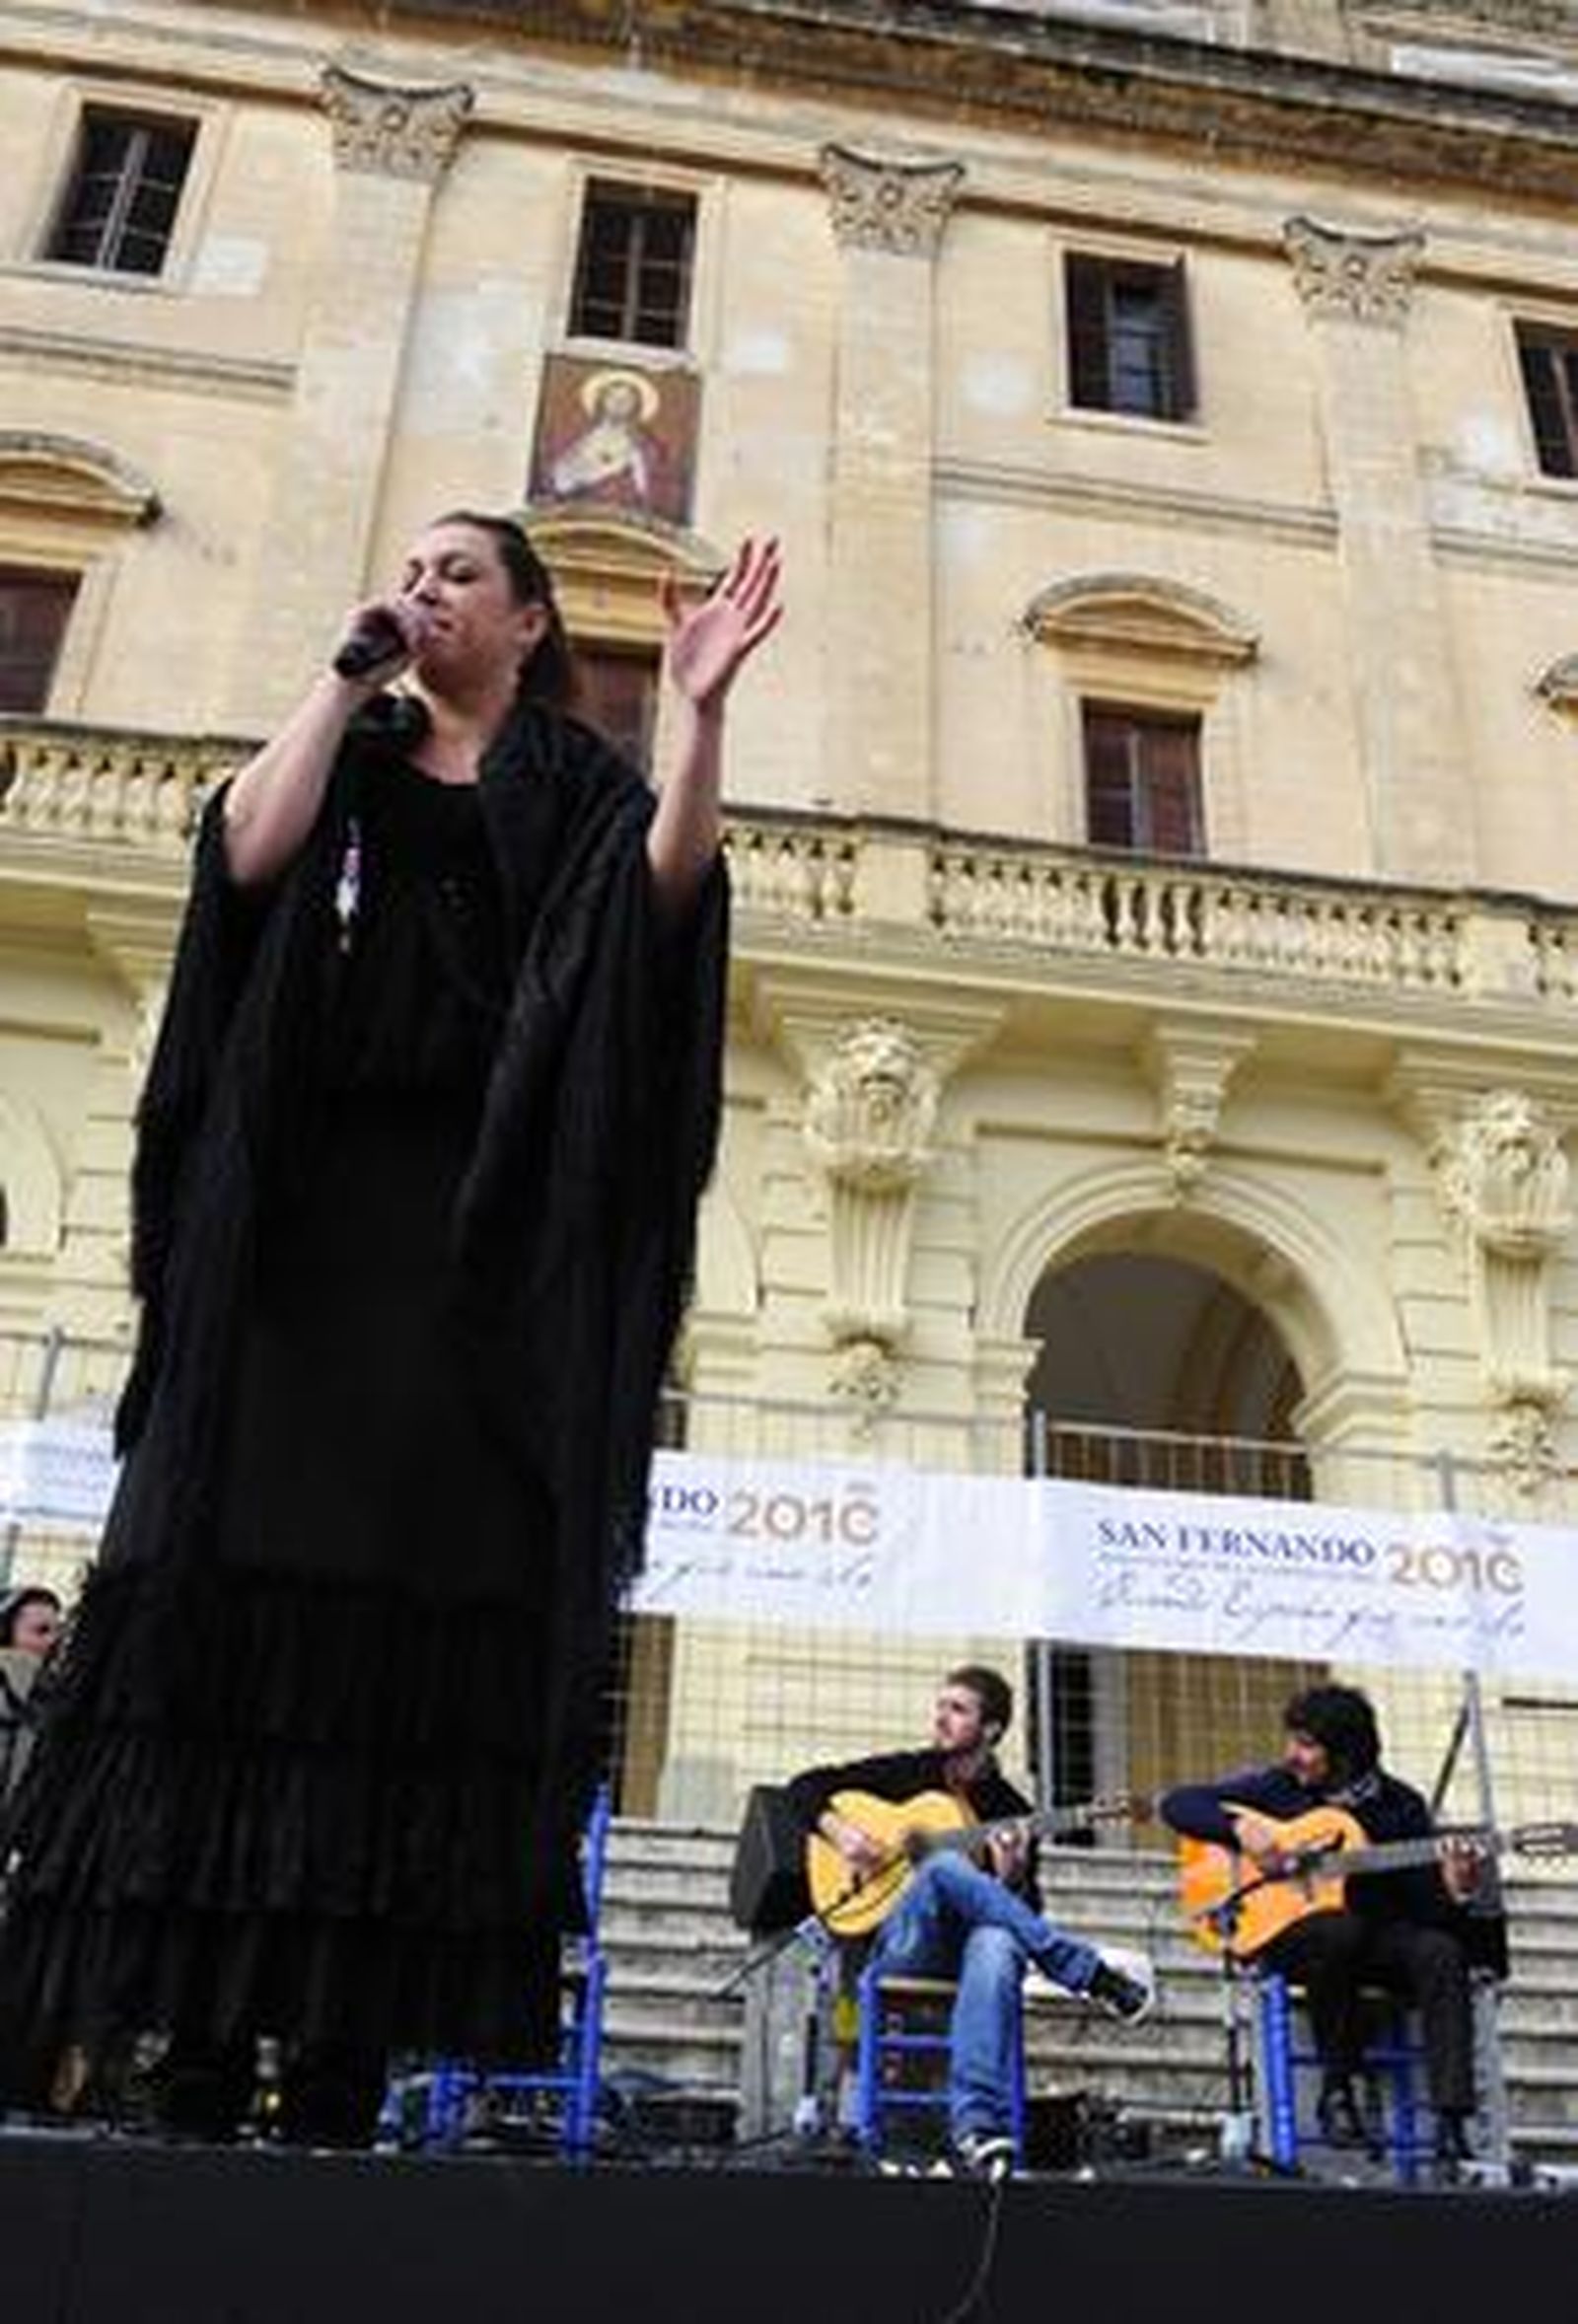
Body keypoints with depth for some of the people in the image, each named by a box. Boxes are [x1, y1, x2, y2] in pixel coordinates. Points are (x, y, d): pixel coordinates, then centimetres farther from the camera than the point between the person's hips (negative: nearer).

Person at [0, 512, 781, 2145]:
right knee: (237, 1574, -6)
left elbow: (672, 888, -7)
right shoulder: (347, 756, 21)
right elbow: (249, 849, -2)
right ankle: (195, 2065, -2)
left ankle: (342, 2079, -4)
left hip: (488, 1229, -2)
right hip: (304, 1203, 2)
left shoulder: (575, 787, 15)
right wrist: (351, 667, 5)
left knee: (430, 1608, -8)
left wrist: (699, 709, -19)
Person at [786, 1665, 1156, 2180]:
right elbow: (806, 1787, 14)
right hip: (903, 1943, 0)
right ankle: (1092, 1974, -28)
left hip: (968, 1941, 0)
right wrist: (839, 1829, -6)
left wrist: (1012, 1878, -14)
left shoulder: (1011, 1811, 14)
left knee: (998, 1946, -39)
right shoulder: (905, 1773, 15)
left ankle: (975, 2127, -51)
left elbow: (1028, 1912, 9)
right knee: (945, 1866, -34)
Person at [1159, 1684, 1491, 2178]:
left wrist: (1453, 1892, -24)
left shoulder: (1398, 1805, 2)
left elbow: (1424, 1903, -1)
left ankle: (1452, 2128, -28)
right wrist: (1240, 1827, -18)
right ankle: (1336, 2090, -18)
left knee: (1441, 1952, -29)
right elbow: (1175, 1803, -2)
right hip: (1283, 1932, -2)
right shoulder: (1275, 1788, 0)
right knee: (1340, 1930, -36)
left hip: (1378, 1936, 2)